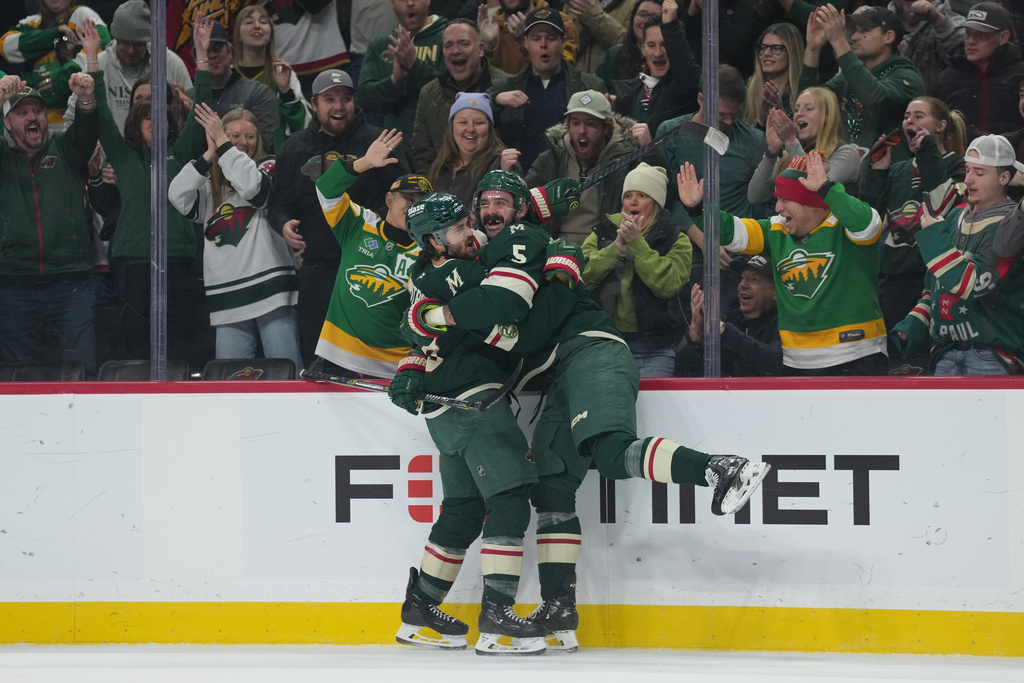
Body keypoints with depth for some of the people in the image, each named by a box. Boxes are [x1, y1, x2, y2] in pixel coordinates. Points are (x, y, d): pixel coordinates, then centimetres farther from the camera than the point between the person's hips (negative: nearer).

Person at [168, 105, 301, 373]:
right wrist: (209, 154, -4)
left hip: (271, 289, -4)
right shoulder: (210, 184, 18)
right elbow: (178, 196, 0)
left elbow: (253, 186, -13)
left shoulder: (269, 168, 9)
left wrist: (222, 144, -9)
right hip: (229, 299, 4)